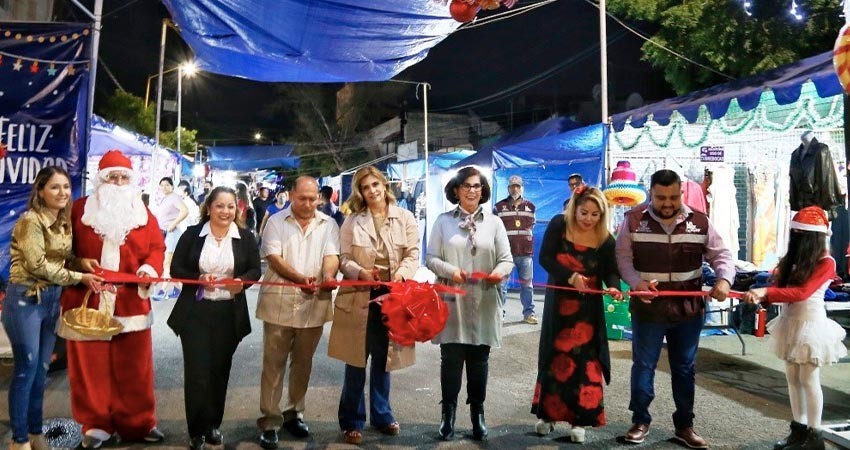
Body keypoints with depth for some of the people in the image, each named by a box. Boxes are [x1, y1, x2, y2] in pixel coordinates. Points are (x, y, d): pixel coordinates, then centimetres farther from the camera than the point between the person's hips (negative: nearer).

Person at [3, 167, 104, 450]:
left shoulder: (64, 221, 9)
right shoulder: (30, 221, -14)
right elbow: (38, 265, -18)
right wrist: (79, 277, -15)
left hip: (52, 298, 7)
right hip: (26, 299, -7)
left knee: (41, 368, 13)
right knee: (26, 368, -1)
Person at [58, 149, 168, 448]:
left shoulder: (143, 213, 8)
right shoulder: (80, 209, 5)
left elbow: (157, 247, 3)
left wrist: (150, 268, -16)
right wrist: (79, 263, -11)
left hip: (130, 302, 1)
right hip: (88, 300, -1)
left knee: (134, 366, 7)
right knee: (90, 365, 5)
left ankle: (138, 423, 20)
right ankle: (95, 424, 19)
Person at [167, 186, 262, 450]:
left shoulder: (246, 237, 1)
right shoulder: (192, 234, -1)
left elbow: (255, 270, 1)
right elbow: (176, 269, -2)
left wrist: (242, 281, -20)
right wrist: (198, 279, -20)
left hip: (230, 314, 2)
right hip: (195, 312, -1)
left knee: (220, 371, 13)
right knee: (197, 372, -3)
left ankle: (213, 425, 30)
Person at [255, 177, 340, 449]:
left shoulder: (328, 225, 7)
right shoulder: (276, 222, 2)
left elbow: (331, 255, -3)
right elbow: (273, 257, -7)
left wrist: (328, 276, -26)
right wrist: (300, 278, -22)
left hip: (314, 302, 2)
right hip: (279, 301, -2)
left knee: (303, 362, 13)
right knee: (274, 362, 2)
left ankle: (294, 413, 29)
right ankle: (269, 421, 11)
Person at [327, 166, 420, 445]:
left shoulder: (405, 217, 3)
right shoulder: (352, 221, 2)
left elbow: (413, 254, -1)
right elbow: (343, 258, -1)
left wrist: (402, 273, -20)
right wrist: (361, 272, -20)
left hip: (391, 295, 1)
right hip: (359, 296, -1)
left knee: (383, 358, 14)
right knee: (356, 360, 5)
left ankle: (381, 414, 31)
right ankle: (352, 420, 19)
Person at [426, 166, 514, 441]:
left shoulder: (494, 222, 6)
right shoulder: (443, 221, 5)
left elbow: (507, 259, 3)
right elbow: (430, 258, 2)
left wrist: (499, 272, -19)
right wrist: (450, 271, -17)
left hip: (483, 303, 1)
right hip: (451, 302, -1)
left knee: (479, 361, 10)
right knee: (450, 359, 4)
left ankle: (478, 414, 25)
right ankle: (448, 414, 20)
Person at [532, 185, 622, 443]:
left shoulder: (606, 239, -7)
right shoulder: (558, 225, -9)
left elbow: (610, 271, -7)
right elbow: (545, 258, -12)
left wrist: (614, 287, -29)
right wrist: (571, 277, -24)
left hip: (588, 308, 0)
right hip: (558, 303, 0)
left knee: (585, 362, -3)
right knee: (555, 358, 9)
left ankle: (580, 420, 9)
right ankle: (547, 413, 25)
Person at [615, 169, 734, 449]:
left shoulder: (700, 222, -1)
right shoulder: (634, 220, -6)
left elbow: (721, 255, 2)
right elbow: (623, 257, -5)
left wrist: (724, 280, -18)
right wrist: (636, 282, -23)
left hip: (689, 309, 2)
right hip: (648, 308, -2)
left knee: (685, 368, 14)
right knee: (643, 365, 9)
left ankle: (684, 426, 29)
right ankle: (640, 421, 25)